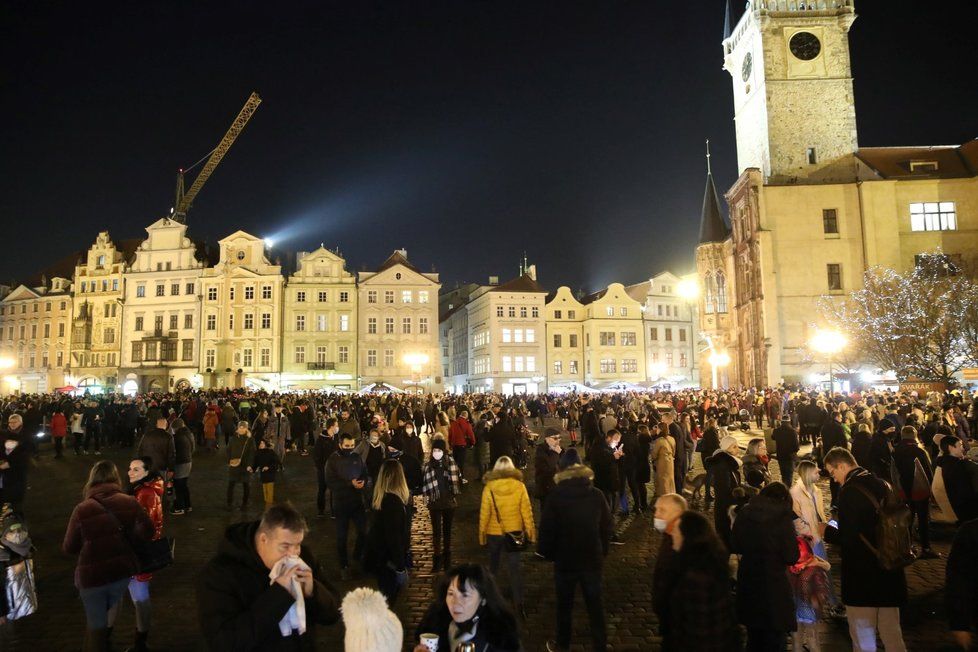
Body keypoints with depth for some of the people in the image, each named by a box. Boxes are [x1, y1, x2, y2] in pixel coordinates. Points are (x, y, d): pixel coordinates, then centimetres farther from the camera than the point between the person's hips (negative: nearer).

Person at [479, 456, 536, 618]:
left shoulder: (489, 487, -11)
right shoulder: (519, 486, -10)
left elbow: (484, 513, -7)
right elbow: (526, 510, -6)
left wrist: (482, 532, 4)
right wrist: (530, 531, 4)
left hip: (494, 533, 0)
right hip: (514, 532, 0)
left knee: (493, 565, 21)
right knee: (514, 568, 5)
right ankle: (519, 603, -2)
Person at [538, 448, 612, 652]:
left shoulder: (555, 496, -14)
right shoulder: (596, 495, -8)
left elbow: (547, 529, -12)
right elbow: (608, 527, -1)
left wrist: (547, 553, 3)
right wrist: (602, 551, 12)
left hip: (565, 560, -1)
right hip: (593, 559, 1)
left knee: (564, 604, 16)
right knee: (595, 604, 15)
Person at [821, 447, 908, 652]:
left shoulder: (849, 491, -20)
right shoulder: (881, 485, 3)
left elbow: (847, 539, -22)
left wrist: (827, 532, -2)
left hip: (862, 578, -7)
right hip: (890, 573, 7)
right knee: (892, 634, 20)